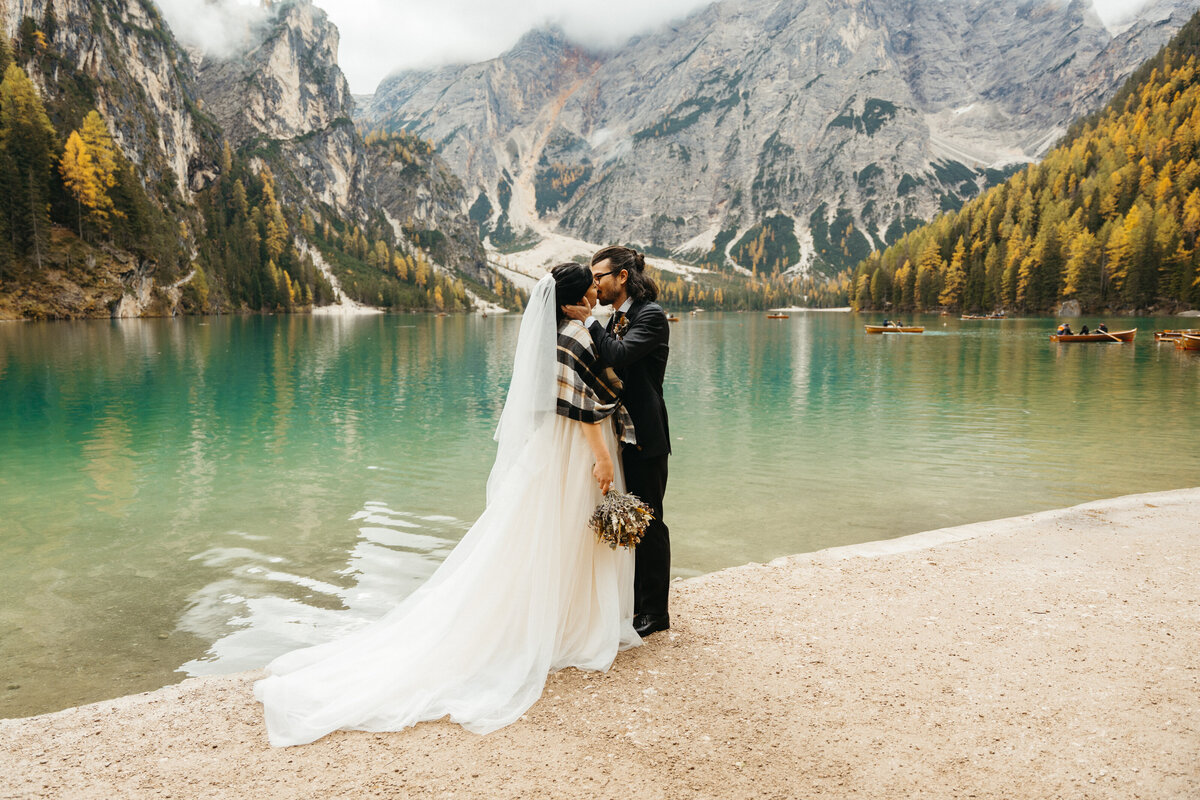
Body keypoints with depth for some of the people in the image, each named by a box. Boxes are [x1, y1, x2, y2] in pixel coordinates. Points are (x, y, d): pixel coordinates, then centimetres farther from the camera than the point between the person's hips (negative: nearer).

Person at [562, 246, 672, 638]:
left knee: (648, 522, 0)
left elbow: (618, 354, -27)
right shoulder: (615, 319, 15)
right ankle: (632, 600, 31)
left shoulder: (651, 315, -12)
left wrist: (588, 321, -19)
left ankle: (655, 610, 13)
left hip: (645, 438, -9)